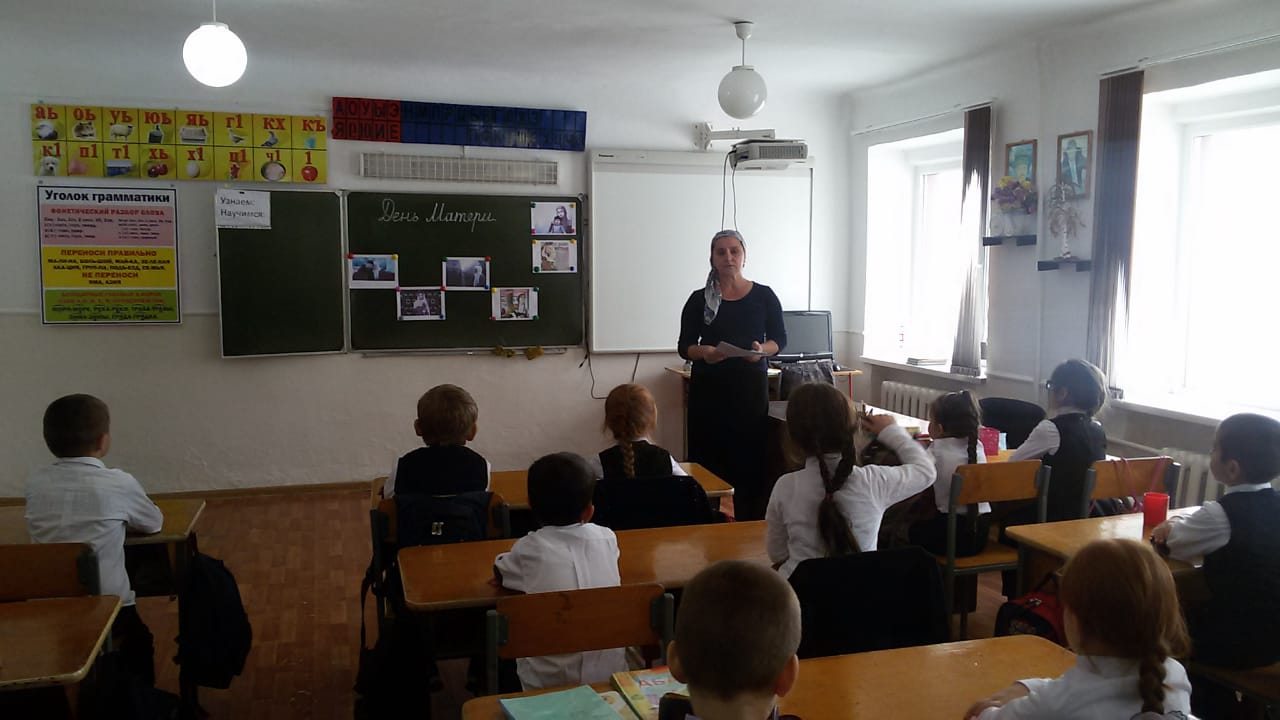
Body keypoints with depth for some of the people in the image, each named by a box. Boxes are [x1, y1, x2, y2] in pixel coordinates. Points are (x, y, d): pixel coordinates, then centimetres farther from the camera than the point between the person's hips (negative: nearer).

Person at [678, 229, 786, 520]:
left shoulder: (764, 296, 3)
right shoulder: (699, 299, 3)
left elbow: (780, 339, 8)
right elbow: (684, 347, 4)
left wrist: (762, 349, -14)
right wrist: (703, 352, -17)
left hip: (751, 386, 0)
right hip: (708, 387, 0)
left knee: (750, 458, -3)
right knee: (707, 458, -3)